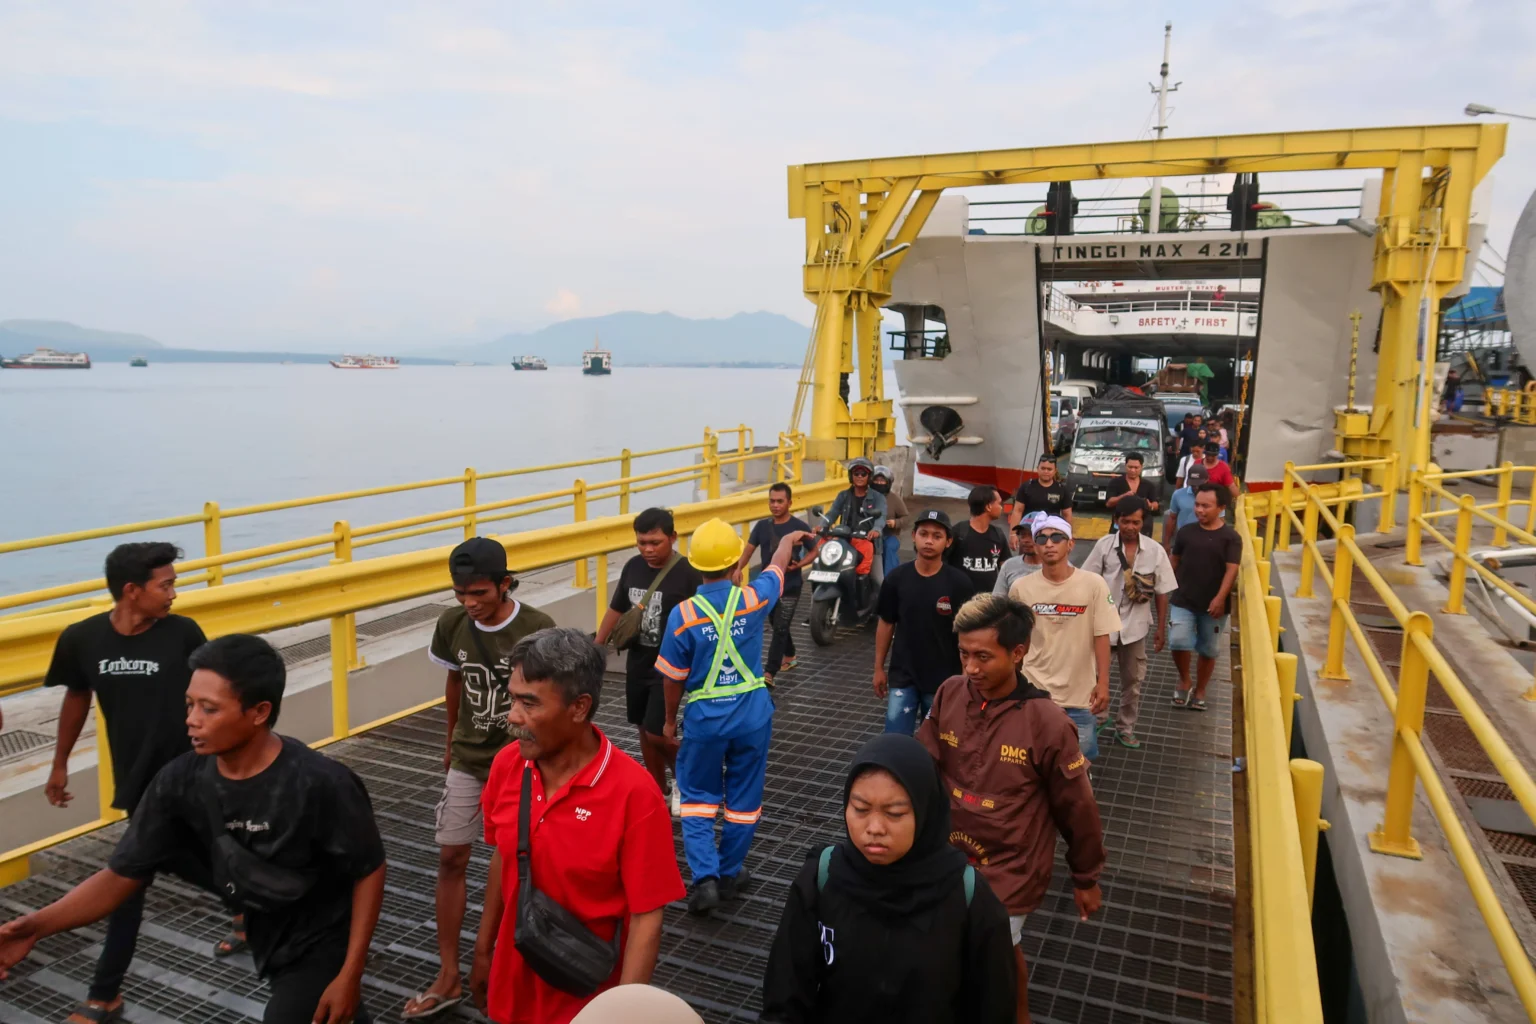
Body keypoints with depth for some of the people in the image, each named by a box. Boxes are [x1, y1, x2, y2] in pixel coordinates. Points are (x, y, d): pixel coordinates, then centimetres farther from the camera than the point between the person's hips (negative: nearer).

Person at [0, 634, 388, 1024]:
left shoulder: (321, 784, -32)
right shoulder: (181, 781, -18)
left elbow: (369, 870, -20)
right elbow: (122, 874, -9)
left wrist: (349, 976, -18)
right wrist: (37, 926, -24)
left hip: (321, 938, -5)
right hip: (265, 926, 5)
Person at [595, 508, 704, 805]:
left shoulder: (688, 574, -18)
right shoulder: (632, 567, 0)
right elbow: (616, 609, 13)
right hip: (637, 661, 6)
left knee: (656, 733, -8)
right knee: (643, 730, 15)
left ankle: (683, 778, 20)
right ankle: (657, 791, 33)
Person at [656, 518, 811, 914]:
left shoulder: (683, 615, -15)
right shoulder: (753, 599, -11)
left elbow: (674, 678, -5)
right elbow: (777, 566, 12)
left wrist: (670, 719, 12)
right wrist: (789, 539, 33)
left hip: (705, 718, -1)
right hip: (752, 715, 2)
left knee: (697, 797, 15)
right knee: (743, 799, 16)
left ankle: (705, 878, 5)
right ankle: (730, 874, 29)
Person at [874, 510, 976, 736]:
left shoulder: (959, 582, -11)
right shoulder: (897, 578, -5)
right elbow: (886, 624, 5)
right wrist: (879, 668, 7)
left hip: (943, 678, -1)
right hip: (903, 675, 1)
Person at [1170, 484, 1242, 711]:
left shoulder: (1230, 537, -6)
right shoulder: (1186, 532, 2)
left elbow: (1231, 570, -13)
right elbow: (1175, 562, 12)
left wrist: (1220, 598, -23)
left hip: (1213, 605, -1)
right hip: (1183, 601, 1)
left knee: (1208, 650, 10)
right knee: (1178, 642, -14)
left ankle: (1200, 692, 29)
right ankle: (1184, 681, 12)